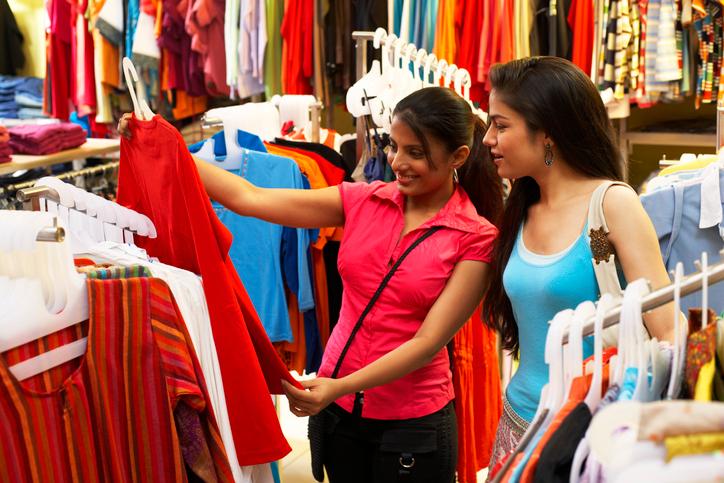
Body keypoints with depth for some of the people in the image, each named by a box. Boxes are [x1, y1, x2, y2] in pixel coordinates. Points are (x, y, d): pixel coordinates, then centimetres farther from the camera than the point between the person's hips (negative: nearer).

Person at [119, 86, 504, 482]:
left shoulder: (476, 238, -11)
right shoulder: (363, 201, -2)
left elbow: (429, 340, -16)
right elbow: (249, 198, -7)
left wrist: (340, 387, -25)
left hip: (413, 422, -3)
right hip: (339, 409, 4)